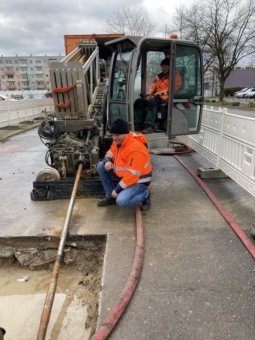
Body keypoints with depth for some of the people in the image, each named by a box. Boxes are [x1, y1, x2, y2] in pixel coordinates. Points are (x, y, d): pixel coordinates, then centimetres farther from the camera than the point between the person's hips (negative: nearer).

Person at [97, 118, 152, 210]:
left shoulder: (136, 148, -31)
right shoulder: (118, 141, -3)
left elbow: (133, 175, -31)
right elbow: (111, 153, 14)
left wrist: (117, 190, -23)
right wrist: (107, 161, -13)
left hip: (138, 180, -9)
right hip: (124, 174, 9)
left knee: (121, 201, -30)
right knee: (101, 166, 0)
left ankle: (145, 194, 1)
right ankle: (111, 196, 11)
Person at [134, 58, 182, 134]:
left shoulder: (175, 76, 3)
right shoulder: (160, 76, 25)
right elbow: (153, 86, 18)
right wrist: (149, 95, 1)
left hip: (165, 100, -7)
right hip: (156, 98, 8)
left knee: (152, 102, -37)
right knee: (138, 102, -9)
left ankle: (150, 126, -39)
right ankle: (138, 124, -13)